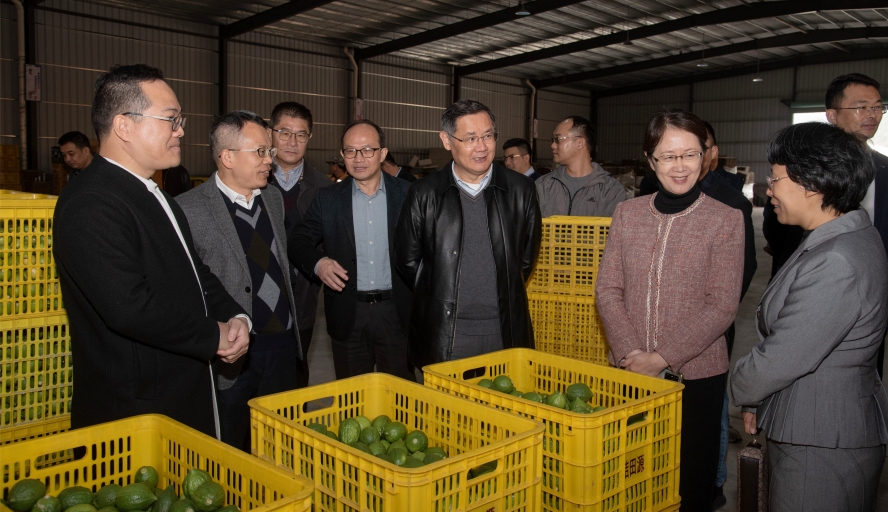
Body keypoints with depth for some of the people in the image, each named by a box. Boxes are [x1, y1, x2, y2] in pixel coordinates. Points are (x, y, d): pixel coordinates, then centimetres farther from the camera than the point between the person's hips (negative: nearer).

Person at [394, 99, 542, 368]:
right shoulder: (424, 193, 0)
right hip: (442, 333, -1)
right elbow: (408, 259, 8)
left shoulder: (521, 190, 4)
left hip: (504, 333, 1)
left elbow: (527, 257, 13)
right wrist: (442, 297, 10)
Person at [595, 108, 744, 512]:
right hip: (630, 370, 3)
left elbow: (721, 307, -10)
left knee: (691, 478, 10)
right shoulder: (627, 213, 3)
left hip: (696, 373, -2)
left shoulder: (725, 220, -5)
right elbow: (607, 290, 2)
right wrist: (632, 353, -10)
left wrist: (662, 358, -14)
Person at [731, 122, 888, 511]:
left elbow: (780, 359, -23)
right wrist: (758, 400, 14)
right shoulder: (847, 235, 7)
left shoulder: (837, 264, -27)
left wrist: (741, 391, -3)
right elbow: (790, 335, 11)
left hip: (823, 445, -9)